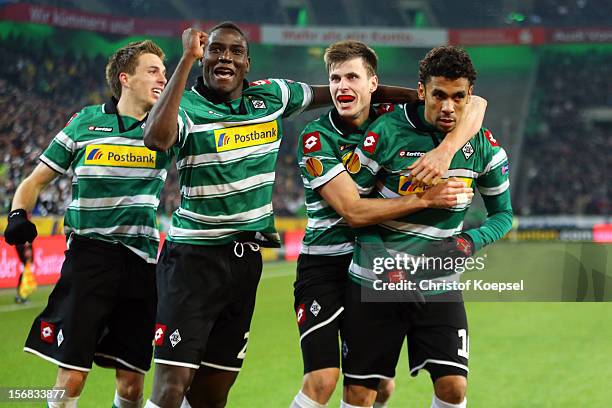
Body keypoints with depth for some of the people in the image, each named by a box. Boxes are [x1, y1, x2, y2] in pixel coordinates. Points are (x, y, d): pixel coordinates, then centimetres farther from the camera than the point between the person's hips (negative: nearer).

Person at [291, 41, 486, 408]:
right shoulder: (317, 139, -11)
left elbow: (475, 104, -7)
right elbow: (353, 211, -20)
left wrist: (444, 149, -25)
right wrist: (425, 199, -25)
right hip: (325, 266, -4)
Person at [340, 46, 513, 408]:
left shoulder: (484, 146, -2)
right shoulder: (388, 132, -12)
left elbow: (503, 213, 10)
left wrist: (472, 241, -11)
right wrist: (382, 258, -17)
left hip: (440, 286, 2)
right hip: (376, 283, -2)